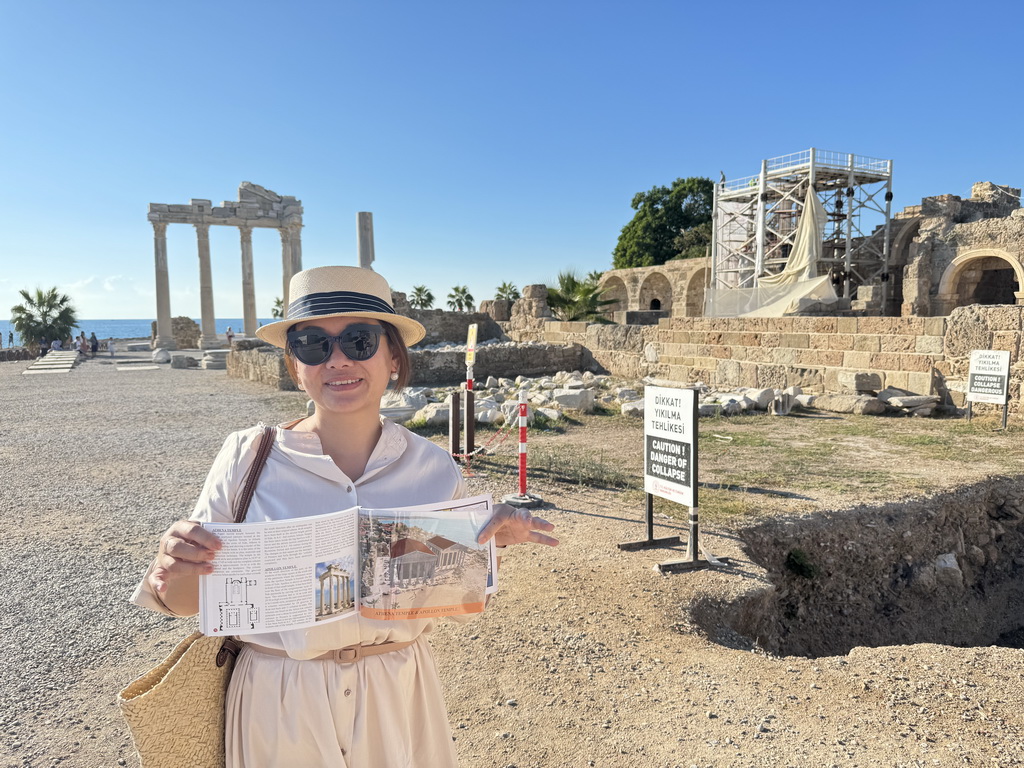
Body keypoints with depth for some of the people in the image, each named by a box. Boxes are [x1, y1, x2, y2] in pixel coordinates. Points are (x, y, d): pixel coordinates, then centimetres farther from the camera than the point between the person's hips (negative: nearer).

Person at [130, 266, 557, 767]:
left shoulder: (434, 468, -8)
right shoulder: (247, 457, -13)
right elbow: (190, 602, -4)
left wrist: (494, 540, -15)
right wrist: (172, 569, -26)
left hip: (399, 697, 2)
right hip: (278, 707, -1)